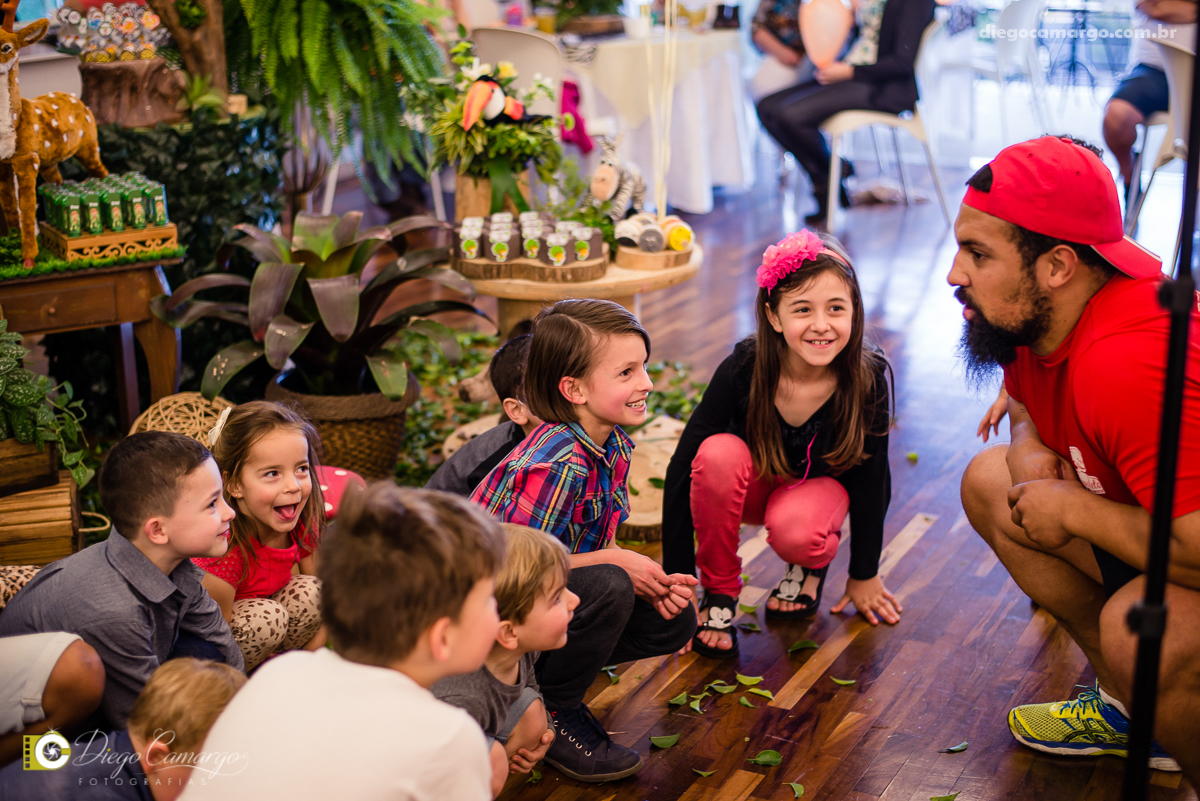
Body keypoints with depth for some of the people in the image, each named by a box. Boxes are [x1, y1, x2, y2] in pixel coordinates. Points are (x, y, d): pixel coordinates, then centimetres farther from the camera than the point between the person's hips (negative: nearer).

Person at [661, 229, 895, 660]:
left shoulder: (867, 378, -26)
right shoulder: (743, 369, -30)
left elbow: (871, 478, -11)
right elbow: (682, 470, -25)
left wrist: (864, 576, 0)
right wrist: (676, 582, -26)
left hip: (820, 485, 0)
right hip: (752, 482, 0)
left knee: (795, 532, -35)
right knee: (718, 454, -35)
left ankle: (813, 564, 4)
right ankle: (719, 592, -12)